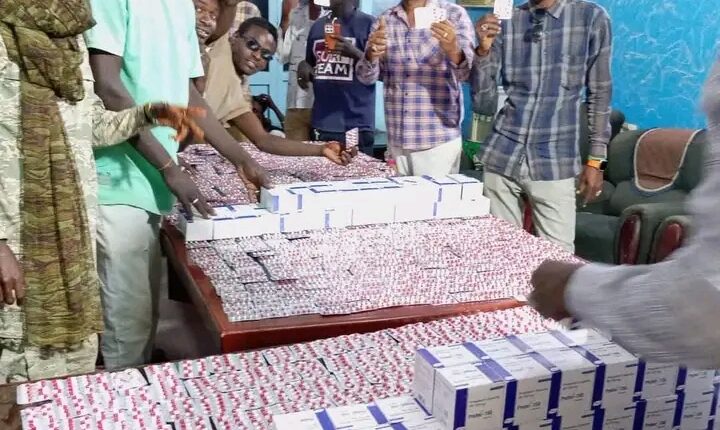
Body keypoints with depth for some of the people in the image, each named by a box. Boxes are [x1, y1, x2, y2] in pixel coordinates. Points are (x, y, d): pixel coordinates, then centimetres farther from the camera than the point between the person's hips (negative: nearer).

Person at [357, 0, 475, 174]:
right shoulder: (385, 20, 6)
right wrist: (372, 55, -18)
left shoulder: (454, 15, -2)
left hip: (439, 140, -3)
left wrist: (453, 51, -32)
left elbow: (468, 73, -11)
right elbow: (366, 77, 4)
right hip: (396, 140, 3)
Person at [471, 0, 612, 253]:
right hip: (502, 157, 2)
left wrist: (596, 160, 0)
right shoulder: (505, 22, 1)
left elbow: (600, 95, 4)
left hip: (554, 163, -2)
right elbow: (484, 106, -1)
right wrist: (483, 51, -15)